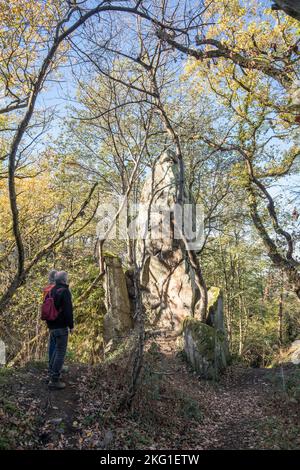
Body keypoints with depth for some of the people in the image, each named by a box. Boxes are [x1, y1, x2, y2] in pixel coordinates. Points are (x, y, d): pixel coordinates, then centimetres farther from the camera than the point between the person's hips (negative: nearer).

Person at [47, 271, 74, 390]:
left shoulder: (51, 291, 11)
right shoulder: (65, 291, -15)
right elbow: (68, 310, -20)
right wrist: (71, 325, -12)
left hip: (52, 326, 8)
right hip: (61, 326, -8)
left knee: (57, 349, 21)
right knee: (61, 352, -1)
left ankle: (51, 374, 25)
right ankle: (54, 380, 1)